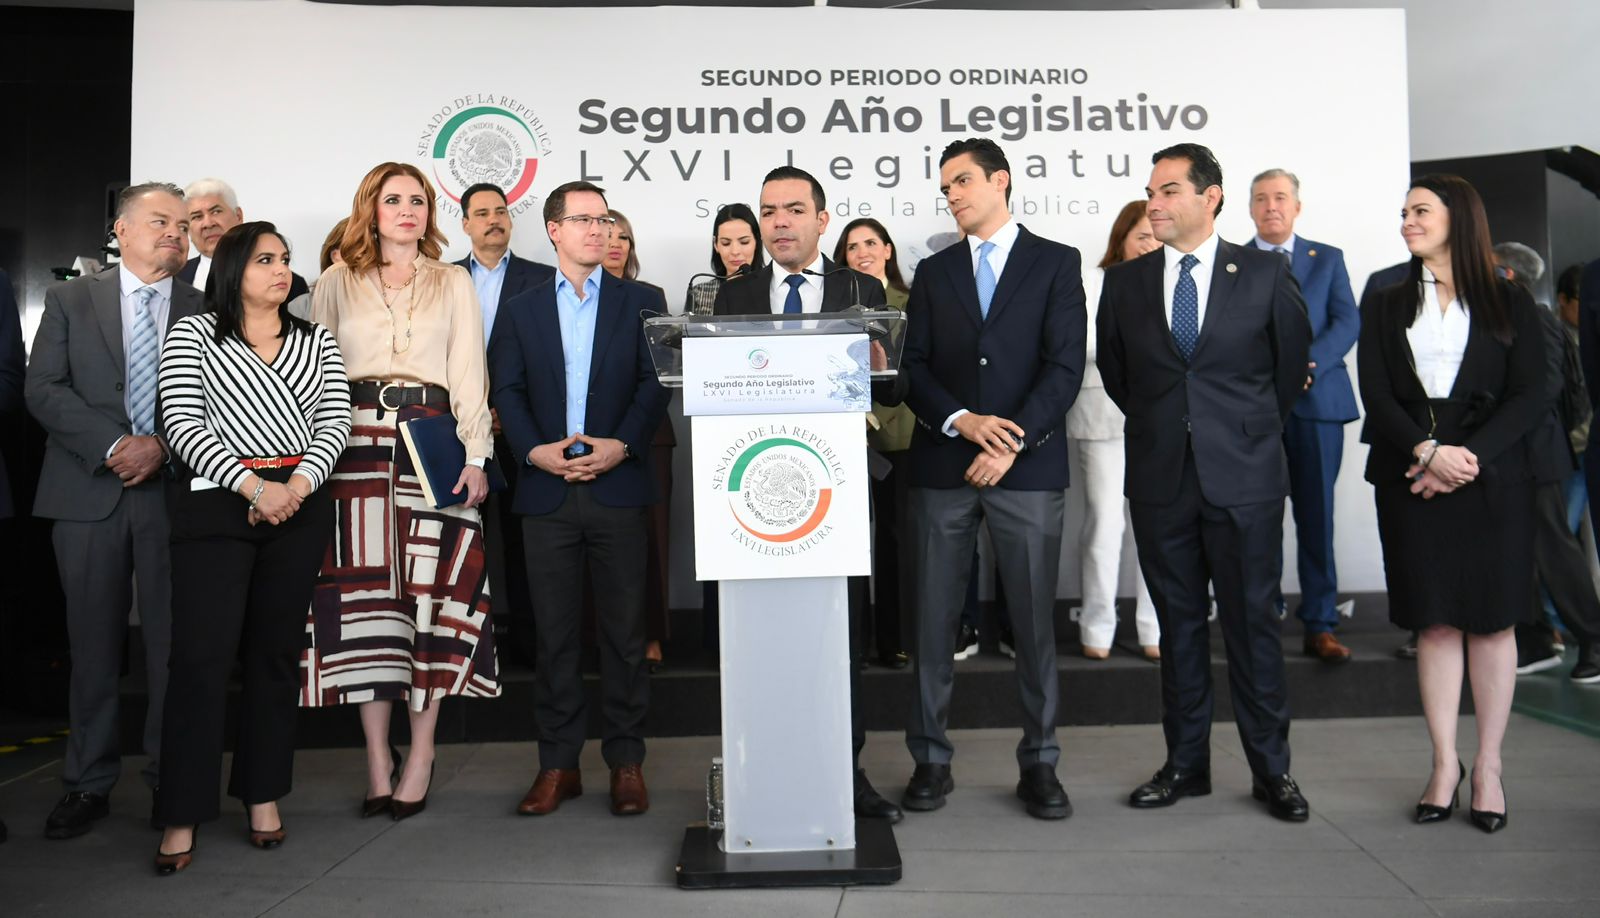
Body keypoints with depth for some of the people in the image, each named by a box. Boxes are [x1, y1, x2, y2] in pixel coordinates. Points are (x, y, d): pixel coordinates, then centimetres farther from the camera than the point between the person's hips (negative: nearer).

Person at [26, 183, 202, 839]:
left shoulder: (204, 309, 9)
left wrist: (161, 444, -13)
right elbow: (43, 389, 1)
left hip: (175, 489, -1)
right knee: (93, 643, 6)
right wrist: (112, 446, -12)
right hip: (89, 490, 1)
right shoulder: (69, 300, 11)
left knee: (173, 640, 1)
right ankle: (88, 784, 17)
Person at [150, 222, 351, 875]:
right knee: (201, 655, -6)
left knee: (277, 651, 8)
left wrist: (298, 485, -12)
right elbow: (182, 424, -5)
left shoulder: (316, 342, 14)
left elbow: (334, 419, 4)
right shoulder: (191, 336, 5)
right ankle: (182, 817, 2)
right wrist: (253, 486, -15)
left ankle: (263, 796, 19)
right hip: (215, 503, -3)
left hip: (300, 503, 3)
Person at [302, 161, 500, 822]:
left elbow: (469, 373, 7)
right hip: (356, 448, 1)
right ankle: (377, 756, 6)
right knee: (363, 591, -3)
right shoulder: (335, 284, 15)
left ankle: (420, 753, 4)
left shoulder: (454, 284, 14)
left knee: (431, 590, -5)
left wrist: (475, 456, -4)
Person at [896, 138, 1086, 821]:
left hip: (1029, 468, -2)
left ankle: (1039, 763, 17)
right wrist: (962, 420, -11)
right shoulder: (933, 272, 15)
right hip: (942, 469, 2)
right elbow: (914, 368, 7)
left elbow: (1064, 367, -3)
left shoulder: (1056, 263, 7)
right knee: (933, 620, 4)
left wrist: (1012, 442, -13)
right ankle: (931, 760, 16)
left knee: (1034, 621, 4)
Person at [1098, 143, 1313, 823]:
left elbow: (1291, 360, 11)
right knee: (1178, 625, 10)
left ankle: (1271, 769, 17)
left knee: (1253, 621, 4)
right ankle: (1185, 764, 21)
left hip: (1245, 478, -2)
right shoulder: (1124, 281, 6)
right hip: (1160, 480, 2)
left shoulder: (1265, 273, 0)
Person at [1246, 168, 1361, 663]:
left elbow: (1347, 321, 2)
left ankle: (1320, 626, 9)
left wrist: (1308, 362, -15)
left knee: (1316, 514, 2)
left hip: (1316, 400, 1)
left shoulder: (1328, 258, 13)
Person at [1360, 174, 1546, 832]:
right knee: (1435, 623, 4)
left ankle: (1488, 767, 14)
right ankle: (1445, 764, 13)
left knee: (1490, 621, 3)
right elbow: (1376, 396, 1)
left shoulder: (1509, 304, 7)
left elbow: (1529, 397, -1)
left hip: (1493, 478, -1)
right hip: (1410, 480, 1)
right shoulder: (1388, 307, 12)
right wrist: (1427, 451, -15)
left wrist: (1470, 455, -16)